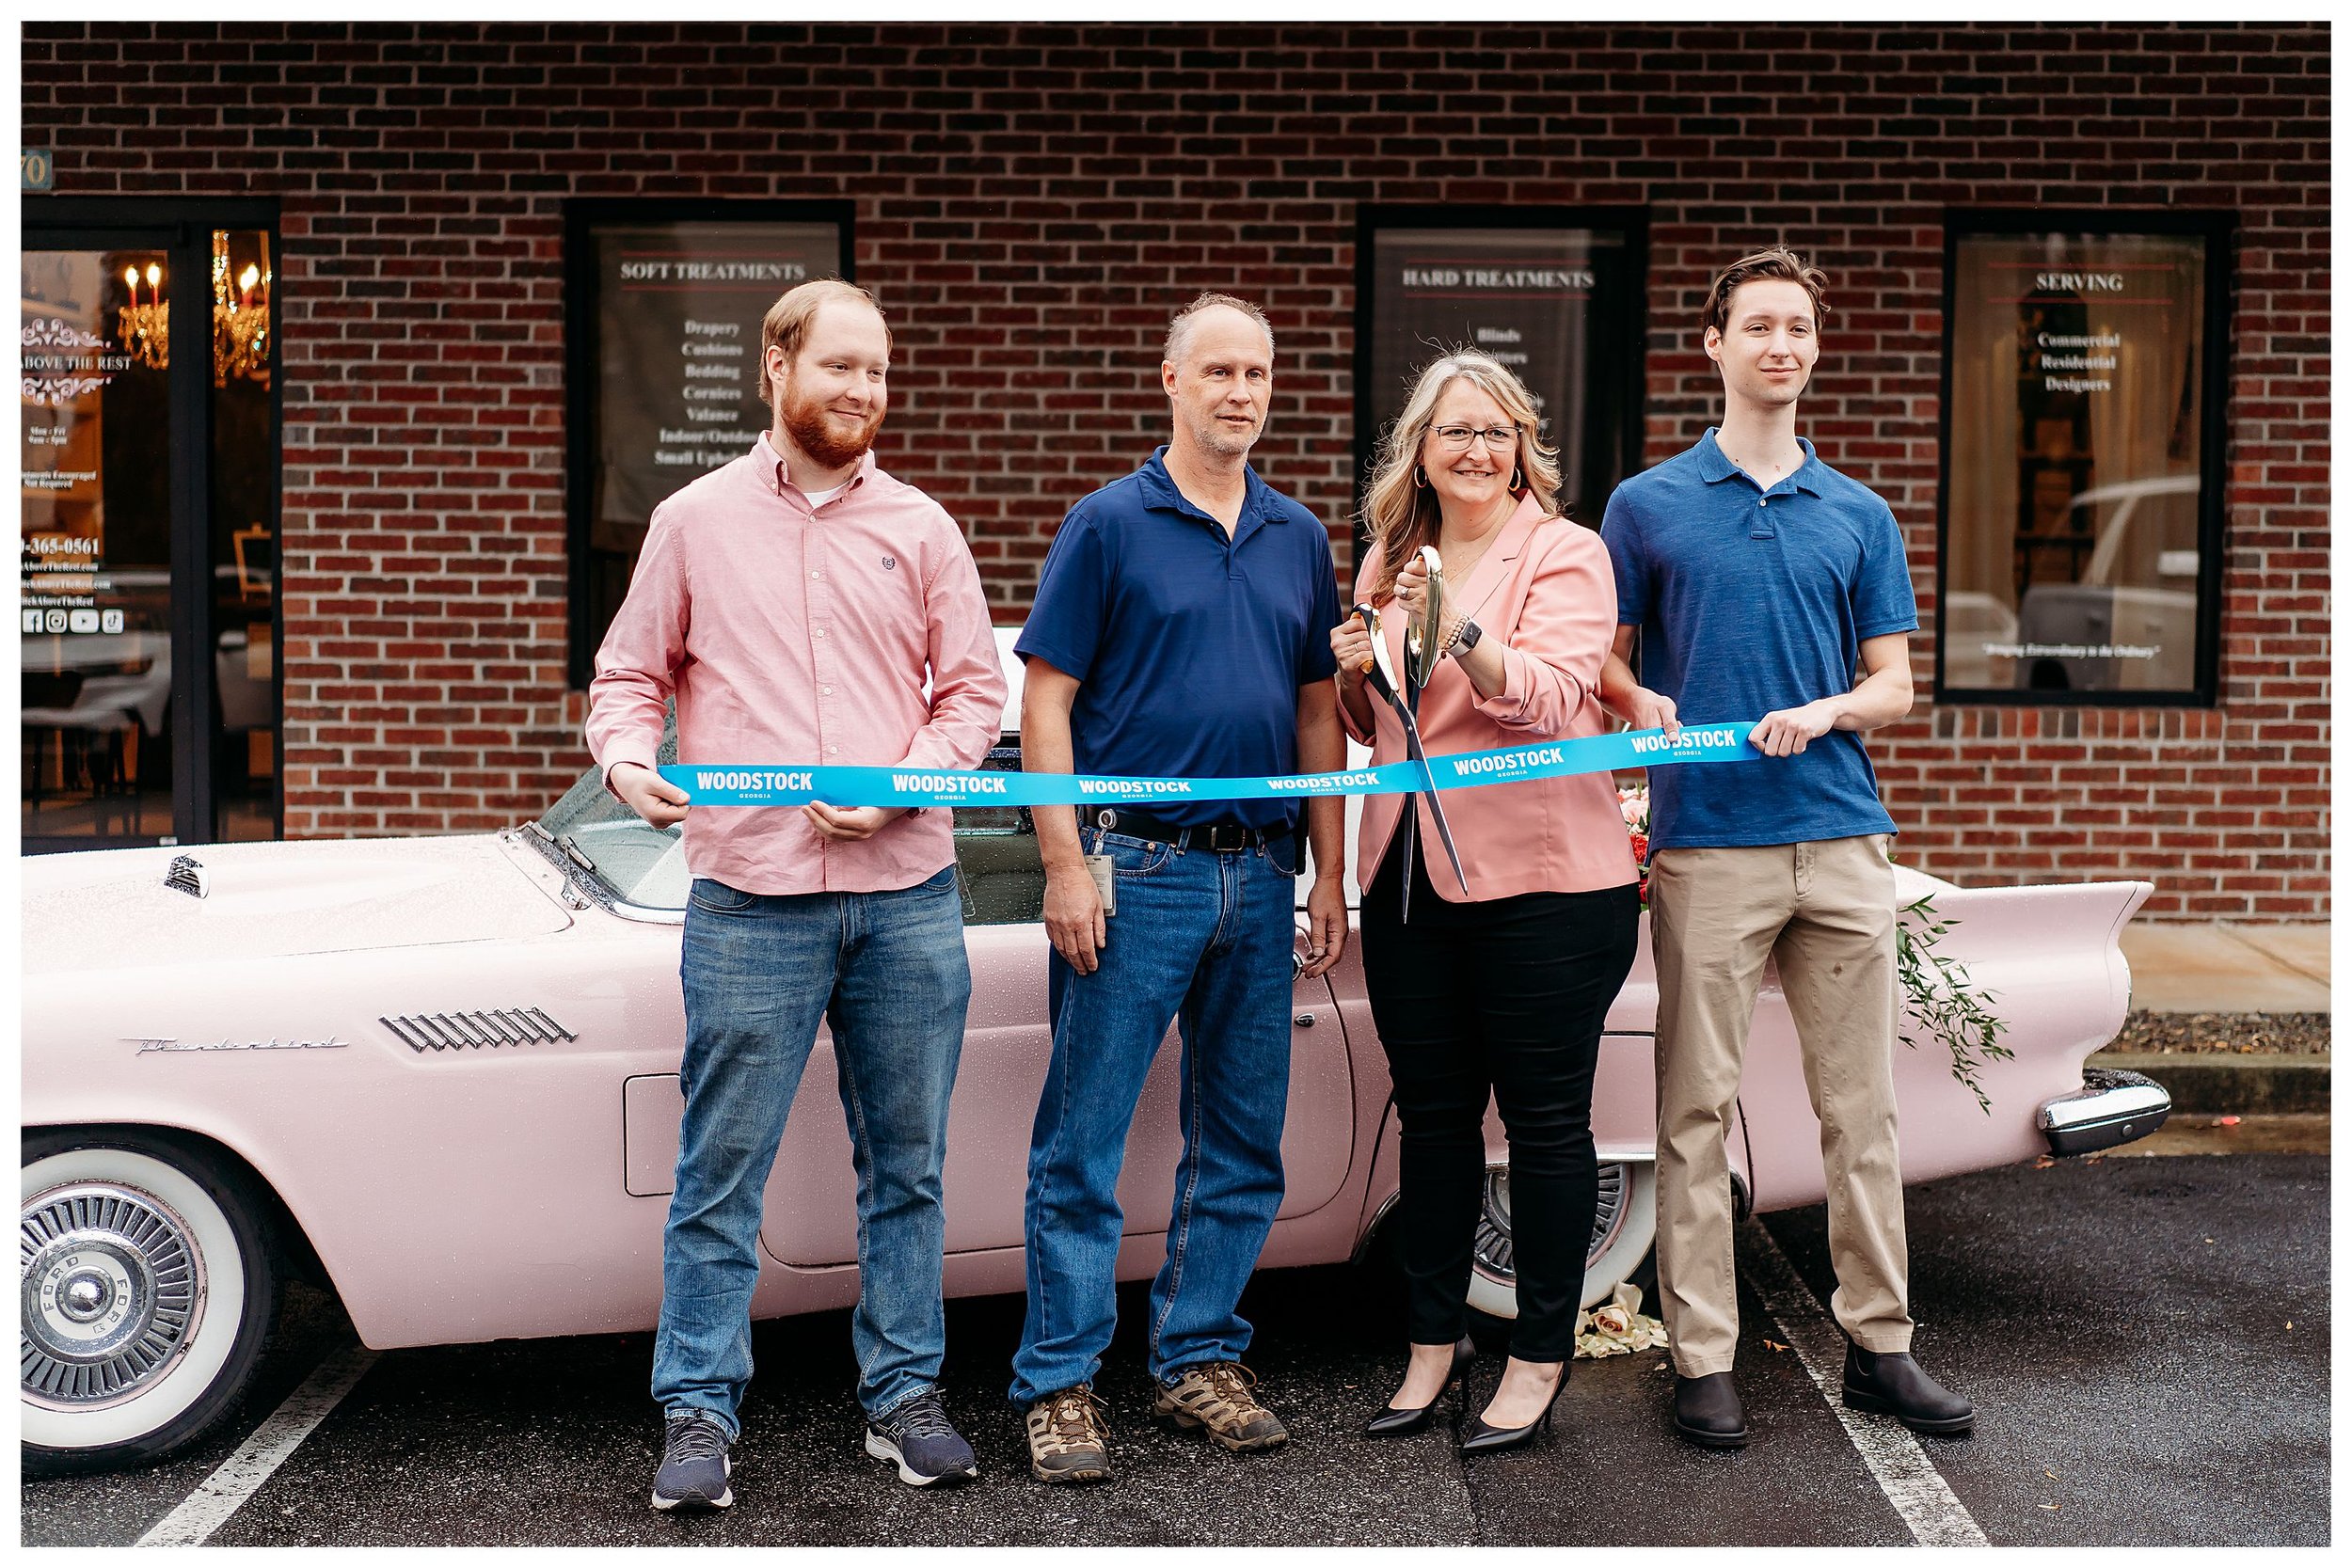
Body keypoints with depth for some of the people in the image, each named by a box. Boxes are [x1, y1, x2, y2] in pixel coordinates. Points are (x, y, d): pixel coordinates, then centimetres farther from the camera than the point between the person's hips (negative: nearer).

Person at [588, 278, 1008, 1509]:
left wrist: (901, 786, -8)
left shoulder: (920, 529, 9)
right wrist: (627, 758, -10)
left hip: (907, 891, 2)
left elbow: (975, 692, 8)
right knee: (720, 1172, 2)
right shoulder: (696, 522, 7)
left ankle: (903, 1395, 23)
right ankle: (700, 1413, 14)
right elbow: (629, 675, 11)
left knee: (906, 1165, 10)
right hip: (749, 897, -2)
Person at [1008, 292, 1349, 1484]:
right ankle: (1059, 1384, 9)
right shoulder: (1109, 523, -2)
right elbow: (1046, 701, -5)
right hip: (1131, 870, -5)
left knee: (1242, 1143, 10)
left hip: (1259, 873, 5)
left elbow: (1318, 712, 15)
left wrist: (1329, 875, 11)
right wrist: (1065, 863, -12)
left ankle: (1198, 1360, 24)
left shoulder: (1299, 537, 13)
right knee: (1083, 1145, 0)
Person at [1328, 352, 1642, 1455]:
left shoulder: (1565, 554, -4)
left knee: (1544, 1118, 3)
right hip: (1408, 875, 6)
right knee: (1431, 1113, 13)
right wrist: (1353, 672, 0)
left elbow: (1549, 703, -17)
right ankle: (1433, 1340, 25)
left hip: (1541, 878, -5)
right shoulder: (1388, 559, 13)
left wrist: (1458, 630, -31)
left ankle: (1540, 1360, 14)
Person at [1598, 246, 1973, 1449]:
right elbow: (1602, 663, 7)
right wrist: (1643, 703, -15)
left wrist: (1823, 713, -10)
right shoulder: (1647, 505, 6)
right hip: (1706, 842, -2)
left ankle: (1878, 1344, 18)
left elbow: (1894, 685, 11)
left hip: (1843, 840, 3)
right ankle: (1702, 1358, 10)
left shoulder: (1861, 516, 13)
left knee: (1861, 1104, 7)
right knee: (1698, 1106, 1)